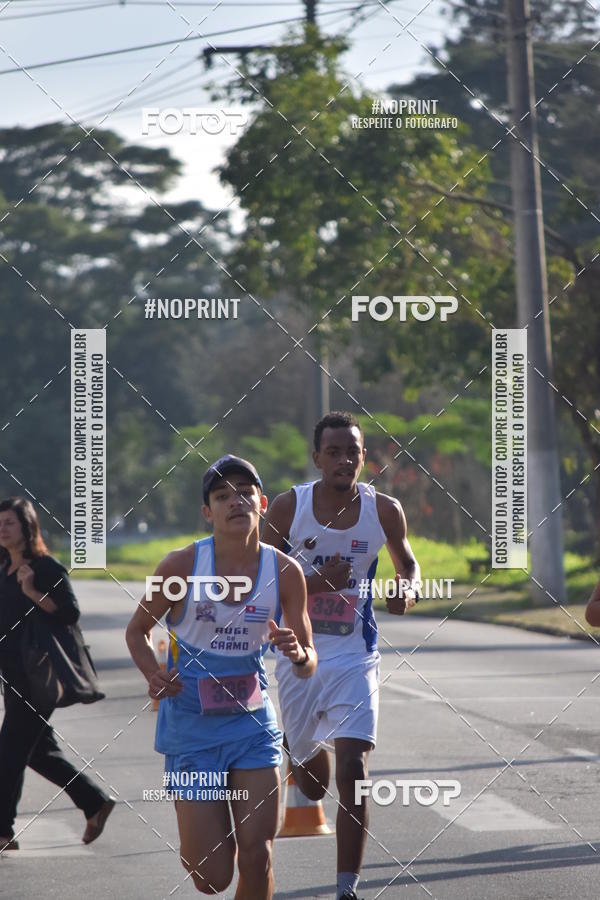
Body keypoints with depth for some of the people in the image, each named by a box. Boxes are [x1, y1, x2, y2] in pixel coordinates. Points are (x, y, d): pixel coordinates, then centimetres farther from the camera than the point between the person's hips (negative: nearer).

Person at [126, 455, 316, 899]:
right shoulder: (182, 565, -11)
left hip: (253, 723, 2)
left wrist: (297, 653, -22)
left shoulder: (285, 572, -5)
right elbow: (138, 630, 4)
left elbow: (307, 667, 2)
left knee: (257, 859, -7)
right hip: (190, 725, -2)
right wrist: (154, 673, -16)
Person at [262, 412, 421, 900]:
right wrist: (320, 583, -22)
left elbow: (407, 563, 14)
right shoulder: (289, 507, -8)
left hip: (354, 658, -1)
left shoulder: (384, 511, -4)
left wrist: (407, 590, -10)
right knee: (312, 780, 13)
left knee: (353, 769, -16)